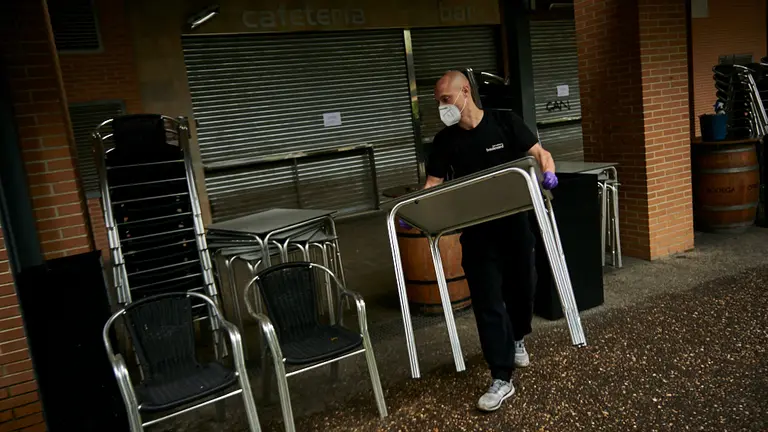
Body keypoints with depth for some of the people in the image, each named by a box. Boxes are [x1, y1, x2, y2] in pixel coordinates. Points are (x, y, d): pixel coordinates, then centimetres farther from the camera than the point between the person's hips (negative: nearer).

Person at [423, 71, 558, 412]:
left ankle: (518, 339, 48)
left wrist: (548, 172, -24)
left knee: (522, 287, 15)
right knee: (487, 301, -3)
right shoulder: (444, 140, -1)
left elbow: (540, 153, -2)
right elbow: (433, 184, -1)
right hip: (476, 230, 0)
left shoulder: (505, 122, -5)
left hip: (514, 222, 0)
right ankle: (502, 380, 5)